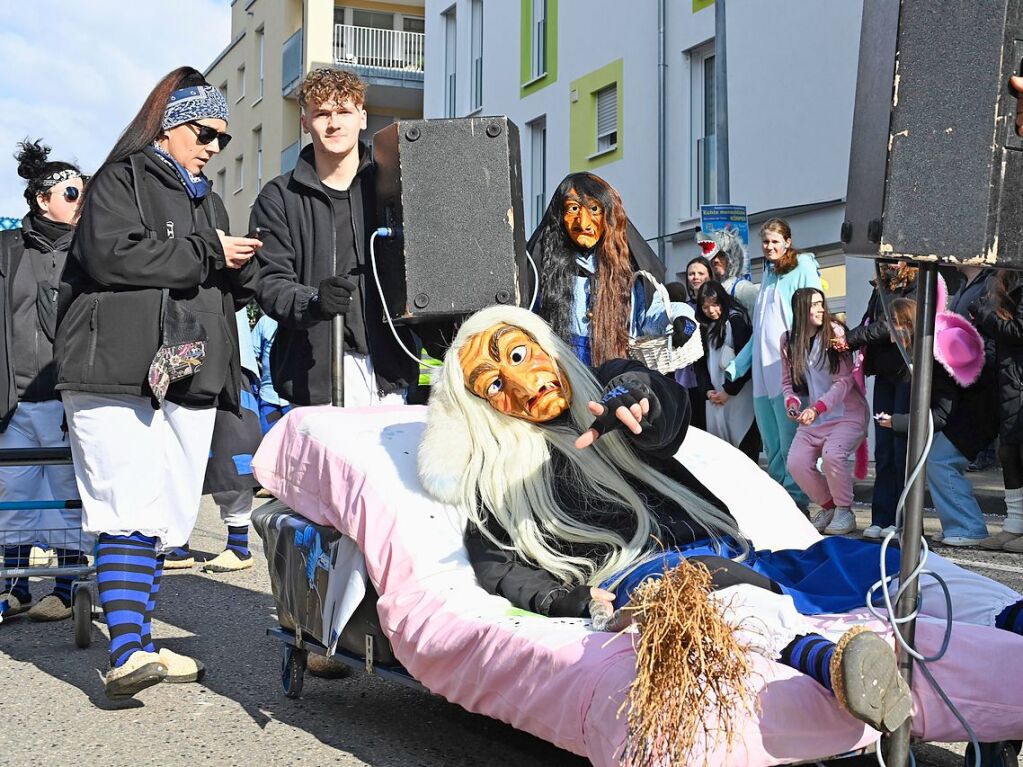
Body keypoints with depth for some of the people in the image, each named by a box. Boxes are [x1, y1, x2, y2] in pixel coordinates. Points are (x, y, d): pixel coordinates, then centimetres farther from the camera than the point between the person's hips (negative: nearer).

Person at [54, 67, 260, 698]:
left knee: (168, 519, 7)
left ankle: (141, 642, 16)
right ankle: (125, 654, -20)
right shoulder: (122, 182, 3)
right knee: (131, 515, -16)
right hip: (119, 375, -7)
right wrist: (206, 255, -8)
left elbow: (236, 292, 26)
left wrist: (240, 263, 2)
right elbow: (113, 254, -15)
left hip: (190, 381, 7)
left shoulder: (208, 202, 26)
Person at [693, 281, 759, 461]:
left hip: (739, 392, -6)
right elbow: (701, 363, 12)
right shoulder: (705, 327, 15)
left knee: (744, 441, -9)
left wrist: (729, 390, -11)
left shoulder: (736, 320, -4)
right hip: (716, 396, 6)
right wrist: (707, 390, -2)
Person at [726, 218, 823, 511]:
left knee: (790, 444, -8)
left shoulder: (803, 269, 0)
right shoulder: (768, 276, 23)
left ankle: (796, 503, -2)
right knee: (772, 447, 8)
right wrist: (735, 367, 21)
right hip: (763, 375, 7)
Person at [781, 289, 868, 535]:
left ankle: (844, 511, -6)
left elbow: (845, 380, -14)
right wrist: (792, 403, -9)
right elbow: (788, 381, 13)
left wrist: (816, 408, -25)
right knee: (796, 463, -14)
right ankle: (828, 506, 12)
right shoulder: (789, 341, 3)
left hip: (847, 414, -5)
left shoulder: (835, 333, -10)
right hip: (813, 417, 5)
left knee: (832, 454, -30)